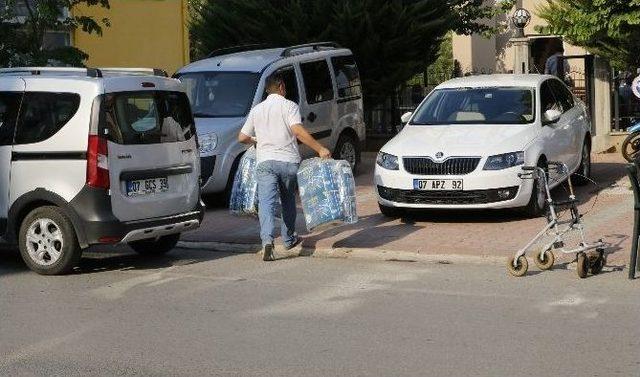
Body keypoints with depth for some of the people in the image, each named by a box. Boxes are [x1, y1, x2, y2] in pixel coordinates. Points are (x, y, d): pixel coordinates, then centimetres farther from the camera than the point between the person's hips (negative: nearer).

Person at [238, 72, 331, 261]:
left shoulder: (257, 110, 13)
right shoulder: (289, 106, 0)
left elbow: (242, 138, 14)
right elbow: (298, 131, -16)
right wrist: (320, 149, -16)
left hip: (265, 162, 1)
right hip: (288, 160, -1)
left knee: (266, 202, -9)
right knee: (288, 200, 19)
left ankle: (267, 240, -29)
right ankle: (289, 239, 28)